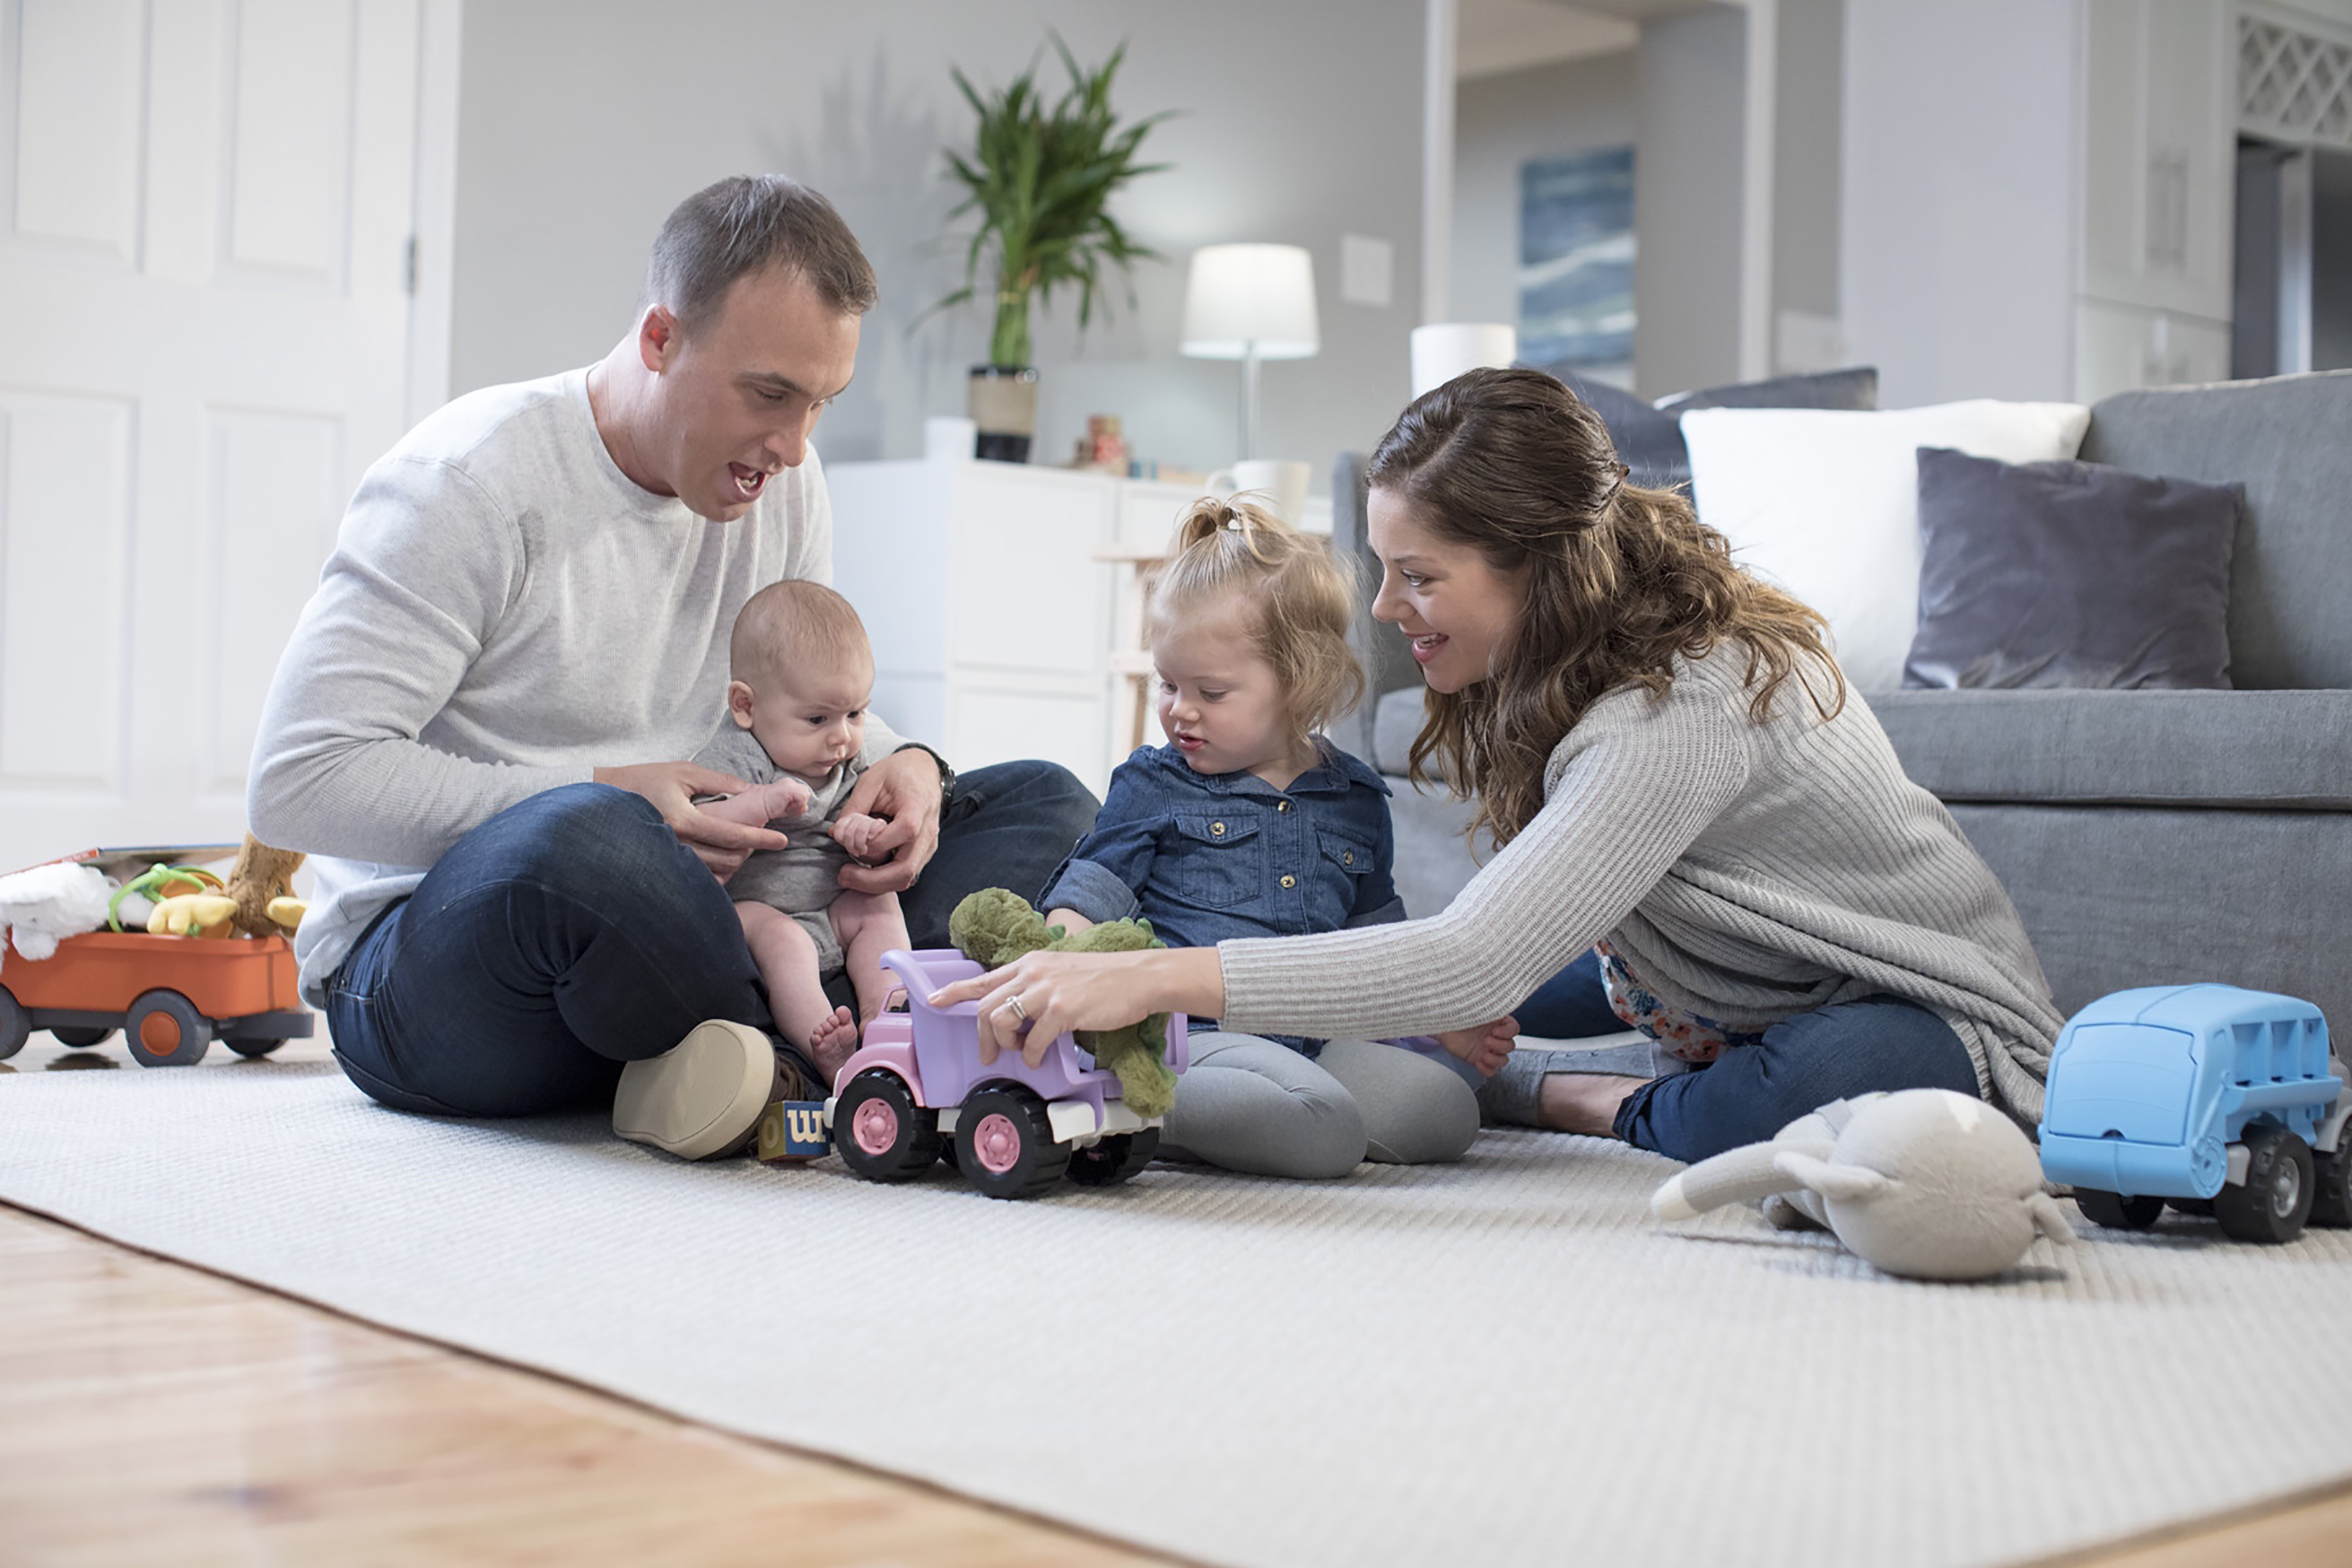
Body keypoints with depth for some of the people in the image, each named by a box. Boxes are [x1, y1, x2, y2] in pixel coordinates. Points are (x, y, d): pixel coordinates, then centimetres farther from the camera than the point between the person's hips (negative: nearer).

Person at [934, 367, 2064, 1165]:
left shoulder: (1683, 706, -35)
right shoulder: (1548, 664, -7)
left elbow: (1472, 967, -44)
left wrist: (1156, 979, -49)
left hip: (1933, 1022, -7)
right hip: (1746, 995, 7)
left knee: (1833, 1079, -42)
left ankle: (1620, 1116, -16)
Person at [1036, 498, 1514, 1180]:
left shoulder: (1356, 799, 17)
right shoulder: (1152, 785, 8)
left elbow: (1378, 937, 27)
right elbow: (1092, 894, 5)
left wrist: (1449, 1021, 19)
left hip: (1317, 1040, 6)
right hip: (1193, 1031, -6)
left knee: (1447, 1109, -15)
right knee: (1326, 1131, -31)